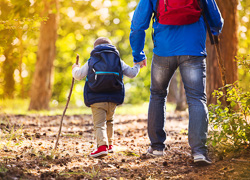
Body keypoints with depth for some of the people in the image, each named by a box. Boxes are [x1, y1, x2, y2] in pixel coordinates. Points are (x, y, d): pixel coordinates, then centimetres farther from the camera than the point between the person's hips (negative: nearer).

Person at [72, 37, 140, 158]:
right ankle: (109, 144, 31)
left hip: (97, 99, -3)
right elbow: (132, 73, 16)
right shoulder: (118, 61, 13)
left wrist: (75, 69, 30)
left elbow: (79, 76, 7)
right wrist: (137, 65, 36)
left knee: (99, 124, -7)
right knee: (109, 121, 24)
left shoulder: (91, 61, 9)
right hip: (113, 99, 3)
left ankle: (102, 146, -26)